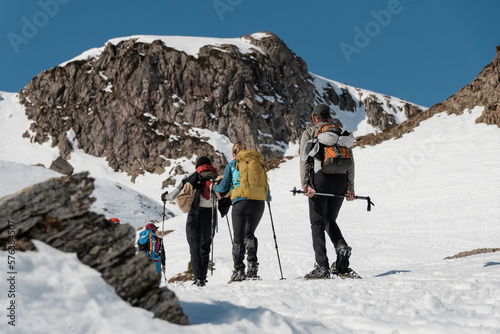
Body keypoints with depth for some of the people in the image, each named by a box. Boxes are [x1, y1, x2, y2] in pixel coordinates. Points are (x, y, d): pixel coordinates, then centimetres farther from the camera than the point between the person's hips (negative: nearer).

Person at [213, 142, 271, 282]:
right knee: (249, 234, 19)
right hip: (258, 203, 4)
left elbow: (224, 186, 6)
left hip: (241, 202, -3)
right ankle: (252, 265, 7)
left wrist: (213, 187, 27)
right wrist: (268, 197, 37)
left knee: (238, 237, -1)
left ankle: (239, 270, -10)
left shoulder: (231, 165, 10)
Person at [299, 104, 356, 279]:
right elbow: (350, 161, 10)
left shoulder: (309, 133, 9)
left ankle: (322, 267, -6)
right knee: (330, 220, 20)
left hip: (320, 179, -3)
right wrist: (350, 187, 8)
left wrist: (305, 184, -10)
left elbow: (304, 159, -4)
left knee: (317, 223, 1)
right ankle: (341, 247, -8)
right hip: (340, 180, 4)